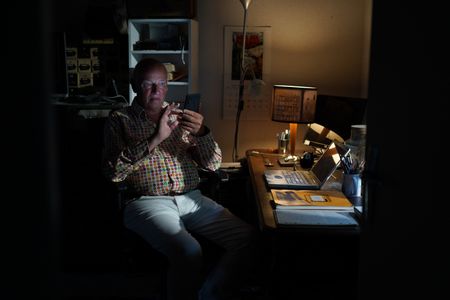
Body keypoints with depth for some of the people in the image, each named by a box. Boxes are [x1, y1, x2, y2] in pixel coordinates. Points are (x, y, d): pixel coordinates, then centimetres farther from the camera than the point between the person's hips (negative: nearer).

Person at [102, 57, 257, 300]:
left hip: (192, 199, 5)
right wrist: (155, 139, -16)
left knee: (248, 237, -16)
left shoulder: (180, 116, 18)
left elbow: (213, 164, 12)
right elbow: (113, 171, -8)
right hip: (148, 202, -4)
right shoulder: (119, 120, 8)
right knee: (188, 251, -33)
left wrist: (202, 133, -8)